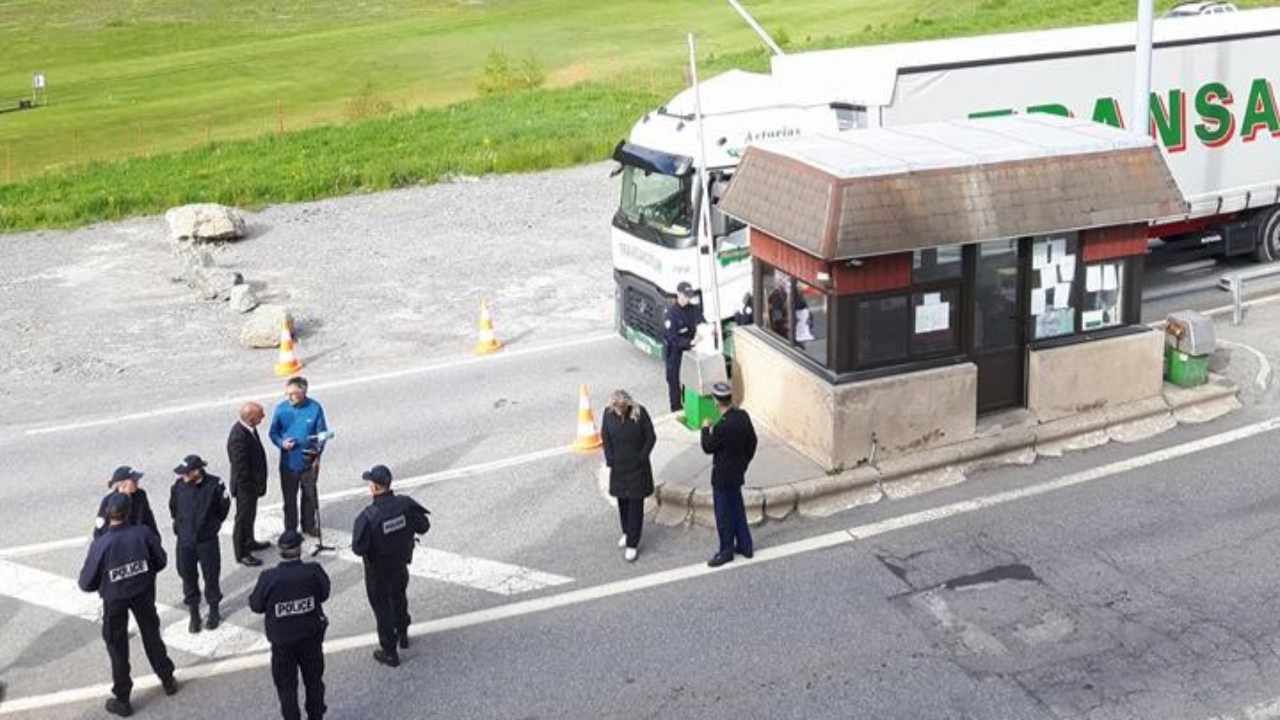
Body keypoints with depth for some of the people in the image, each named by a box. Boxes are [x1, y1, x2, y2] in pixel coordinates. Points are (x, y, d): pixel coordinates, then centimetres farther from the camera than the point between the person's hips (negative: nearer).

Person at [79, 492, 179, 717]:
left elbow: (87, 583, -15)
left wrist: (100, 585, 7)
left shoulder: (100, 544, -24)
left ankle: (121, 700, 23)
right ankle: (168, 681, 38)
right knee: (152, 635, 23)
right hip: (143, 593, 2)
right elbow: (161, 561, -5)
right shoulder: (143, 533, -19)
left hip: (114, 599, -2)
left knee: (117, 646, 14)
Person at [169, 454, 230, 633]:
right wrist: (180, 525, 11)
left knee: (211, 576, 11)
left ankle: (214, 611, 31)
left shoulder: (214, 485, -18)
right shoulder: (178, 485, -12)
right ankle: (194, 614, 27)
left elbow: (224, 508, -1)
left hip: (207, 541, -2)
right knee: (188, 577, 10)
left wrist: (213, 525, 6)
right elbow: (173, 508, 9)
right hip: (185, 541, 2)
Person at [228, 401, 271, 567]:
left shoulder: (248, 428, -5)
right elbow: (240, 468, -28)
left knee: (250, 514, 27)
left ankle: (249, 542, 46)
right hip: (245, 485, -9)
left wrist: (259, 484, 16)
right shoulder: (238, 437, -34)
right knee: (243, 518, 9)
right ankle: (241, 554, 24)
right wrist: (251, 488, -19)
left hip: (253, 483, 9)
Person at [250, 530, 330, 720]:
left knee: (286, 684, 18)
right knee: (314, 679, 23)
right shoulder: (313, 572, -21)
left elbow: (255, 605, -11)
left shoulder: (269, 578, -24)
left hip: (282, 641, -2)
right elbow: (324, 594, -4)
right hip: (311, 637, 2)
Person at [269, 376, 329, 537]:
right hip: (288, 462, 0)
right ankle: (290, 530, 28)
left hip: (308, 462, 0)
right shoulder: (281, 409, -10)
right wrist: (281, 443, -20)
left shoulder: (314, 408, -12)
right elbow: (273, 433, 0)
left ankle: (309, 525, 35)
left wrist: (317, 456, -9)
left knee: (310, 495, 16)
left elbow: (321, 433, -3)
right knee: (289, 498, 12)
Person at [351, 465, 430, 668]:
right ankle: (402, 635, 50)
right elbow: (423, 526, -8)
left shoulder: (367, 517, -32)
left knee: (382, 607, 13)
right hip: (401, 564, 5)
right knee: (399, 598, 30)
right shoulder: (406, 504, -19)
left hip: (378, 571, -5)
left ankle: (389, 652, 25)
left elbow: (358, 548, -28)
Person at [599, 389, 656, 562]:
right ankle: (627, 532, 39)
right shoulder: (609, 414, -8)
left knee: (635, 504, -1)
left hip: (637, 467, -3)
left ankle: (632, 544, 3)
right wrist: (610, 460, -3)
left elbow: (651, 437, -8)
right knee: (622, 501, 17)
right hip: (618, 467, 3)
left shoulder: (639, 413, -16)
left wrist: (641, 458, -10)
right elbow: (605, 438, 3)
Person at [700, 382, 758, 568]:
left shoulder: (722, 426, -30)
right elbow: (752, 442, 6)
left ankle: (726, 552, 22)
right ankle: (744, 546, 34)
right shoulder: (743, 415, -6)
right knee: (737, 509, 22)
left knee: (724, 514, 8)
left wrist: (706, 428, -1)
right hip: (737, 473, 8)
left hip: (723, 477, -8)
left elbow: (708, 447, -16)